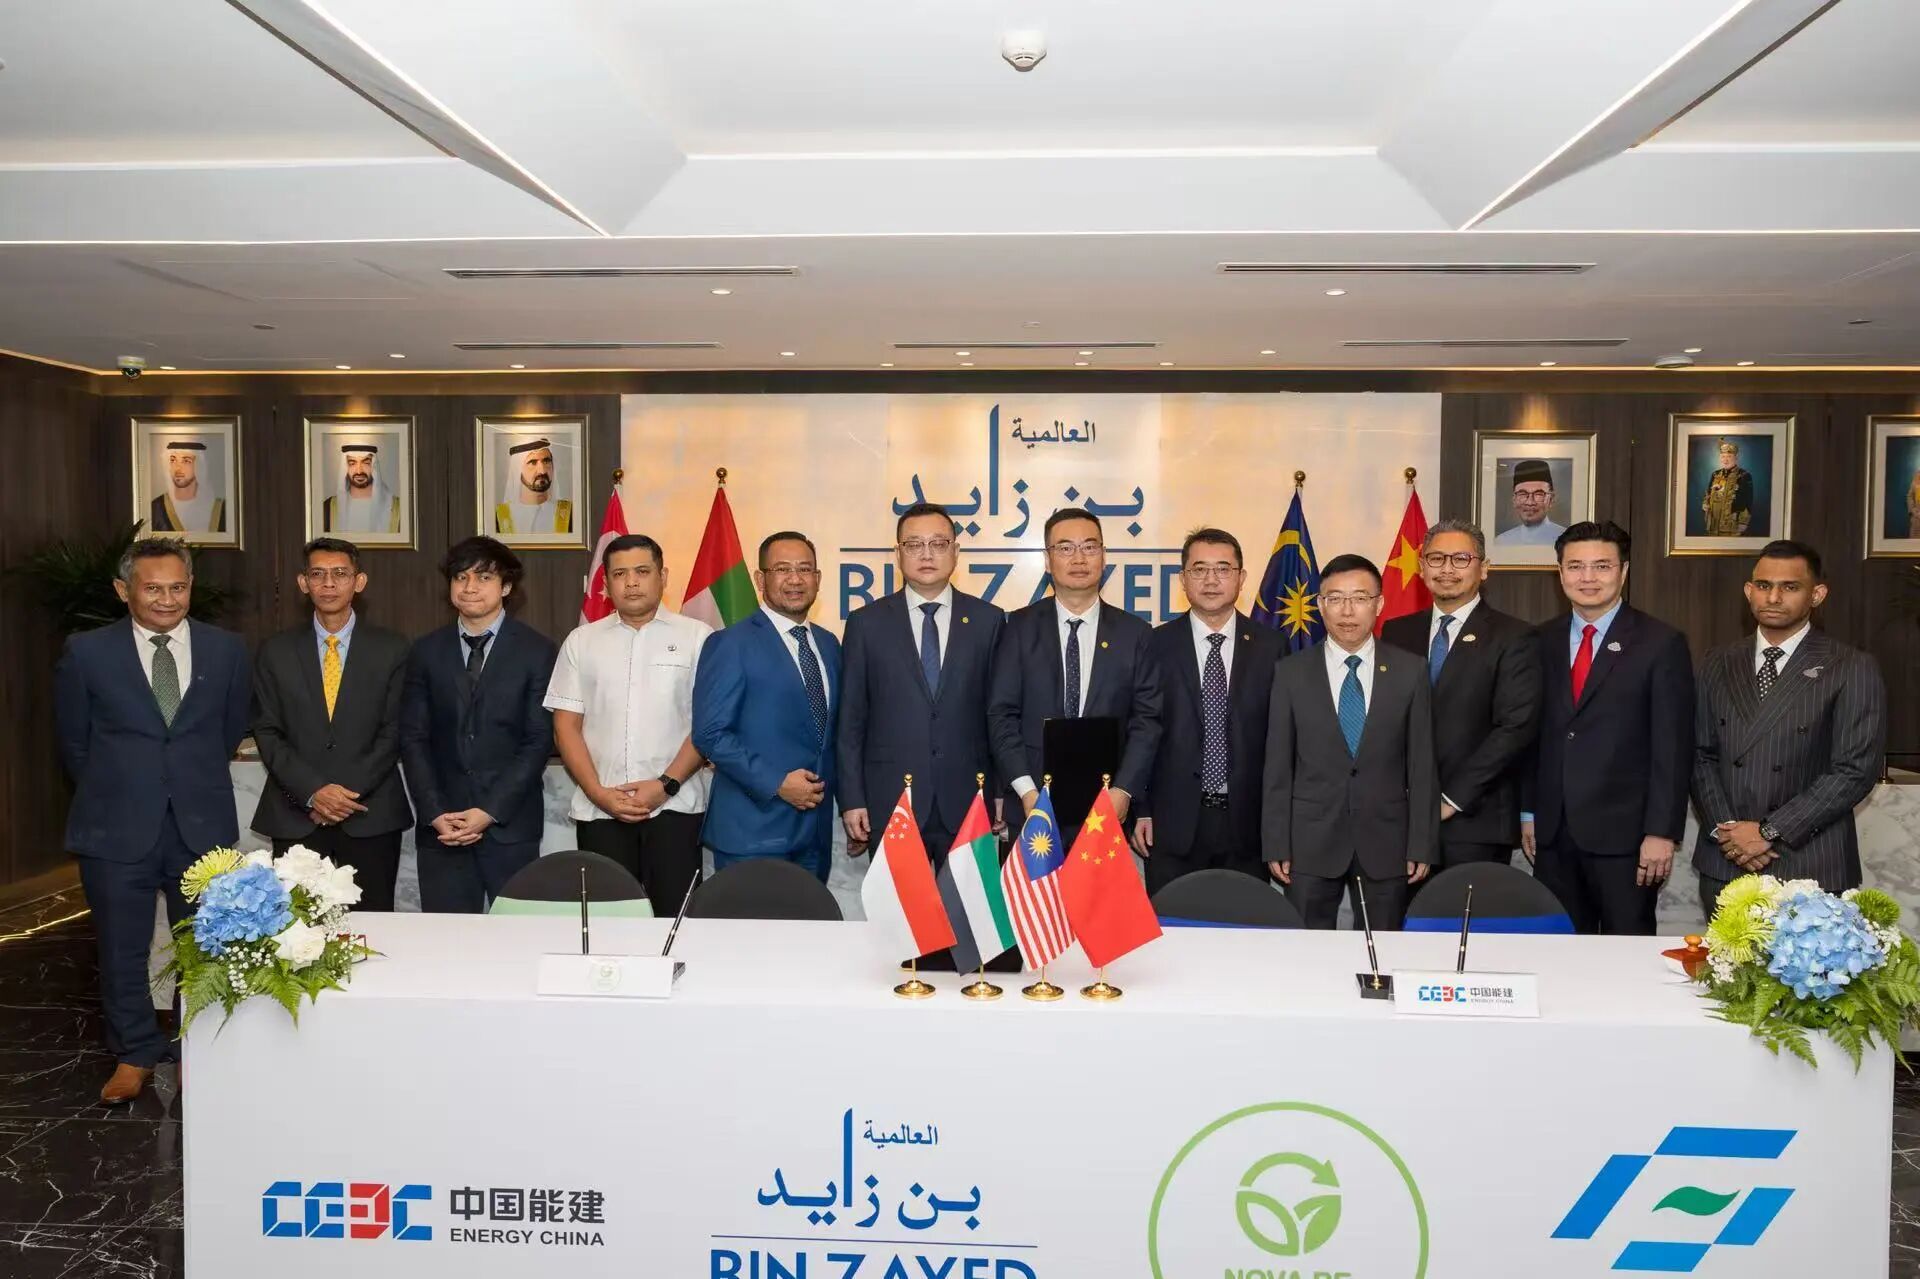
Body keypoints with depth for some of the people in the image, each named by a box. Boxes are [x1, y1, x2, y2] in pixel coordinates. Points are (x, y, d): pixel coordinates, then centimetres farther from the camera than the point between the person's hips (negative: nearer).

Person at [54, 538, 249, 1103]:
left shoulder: (225, 649, 0)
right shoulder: (86, 652, -3)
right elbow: (74, 743, 7)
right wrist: (112, 792, 12)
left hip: (202, 824, 1)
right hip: (117, 827, -1)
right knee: (122, 951, 10)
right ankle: (135, 1056, 28)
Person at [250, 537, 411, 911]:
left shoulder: (391, 649, 4)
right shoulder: (276, 651, 7)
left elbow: (393, 731, 0)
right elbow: (268, 732, 3)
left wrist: (351, 792, -10)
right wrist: (313, 791, -10)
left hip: (371, 813, -1)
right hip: (296, 814, 1)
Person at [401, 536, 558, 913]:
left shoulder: (536, 651, 0)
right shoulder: (425, 652, 9)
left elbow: (539, 740, -4)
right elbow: (413, 738, 6)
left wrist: (490, 811, -11)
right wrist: (435, 813, -6)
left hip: (511, 823, -2)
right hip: (441, 827, 2)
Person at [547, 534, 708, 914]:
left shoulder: (696, 637, 2)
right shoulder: (581, 642, 10)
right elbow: (566, 726, 7)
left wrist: (666, 784, -11)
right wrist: (599, 793, -5)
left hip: (675, 805, -2)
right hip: (599, 810, 2)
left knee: (675, 914, -4)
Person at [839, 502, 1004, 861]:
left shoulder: (987, 620, 5)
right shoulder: (866, 623, 4)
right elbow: (850, 719, 3)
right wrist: (851, 800, -2)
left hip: (968, 802, 1)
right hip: (890, 802, 0)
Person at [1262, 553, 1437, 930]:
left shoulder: (1410, 672, 2)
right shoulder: (1291, 674, 1)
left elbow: (1422, 764, 2)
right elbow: (1278, 767, 1)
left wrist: (1422, 845, -1)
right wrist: (1276, 845, -2)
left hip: (1386, 845, 0)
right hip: (1310, 844, 0)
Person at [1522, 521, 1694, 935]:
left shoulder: (1661, 644, -3)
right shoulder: (1541, 641, 9)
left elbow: (1673, 748, -7)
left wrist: (1662, 832, -11)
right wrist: (1528, 811, 10)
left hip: (1623, 835, -4)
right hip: (1551, 833, 4)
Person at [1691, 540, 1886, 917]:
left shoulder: (1854, 669, -3)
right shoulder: (1718, 664, 9)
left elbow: (1857, 770, -9)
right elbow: (1701, 755, 8)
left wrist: (1769, 831, -12)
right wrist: (1724, 828, -6)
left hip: (1810, 867, -3)